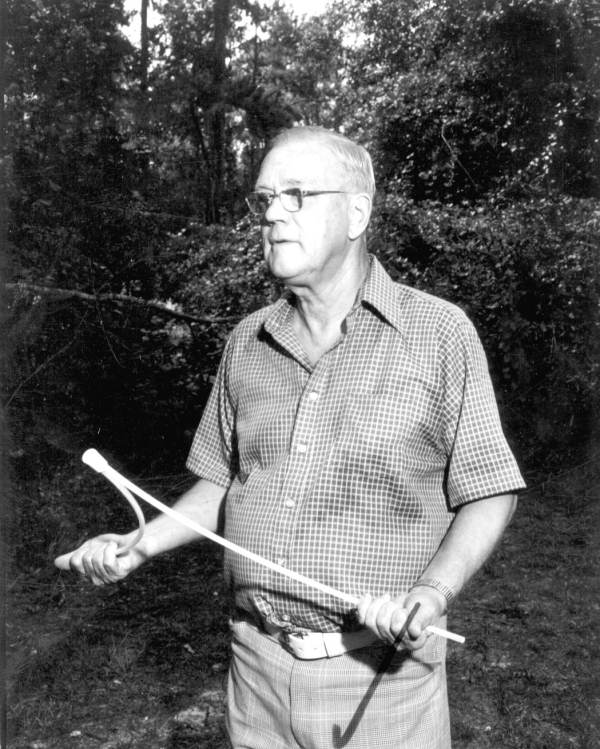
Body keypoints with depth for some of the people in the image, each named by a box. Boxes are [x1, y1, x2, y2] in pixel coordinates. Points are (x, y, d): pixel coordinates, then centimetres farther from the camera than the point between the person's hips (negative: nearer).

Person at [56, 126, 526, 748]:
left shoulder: (440, 333, -8)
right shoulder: (246, 341, 4)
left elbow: (489, 495, -6)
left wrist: (431, 593, -20)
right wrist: (141, 544, -1)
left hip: (381, 671, -3)